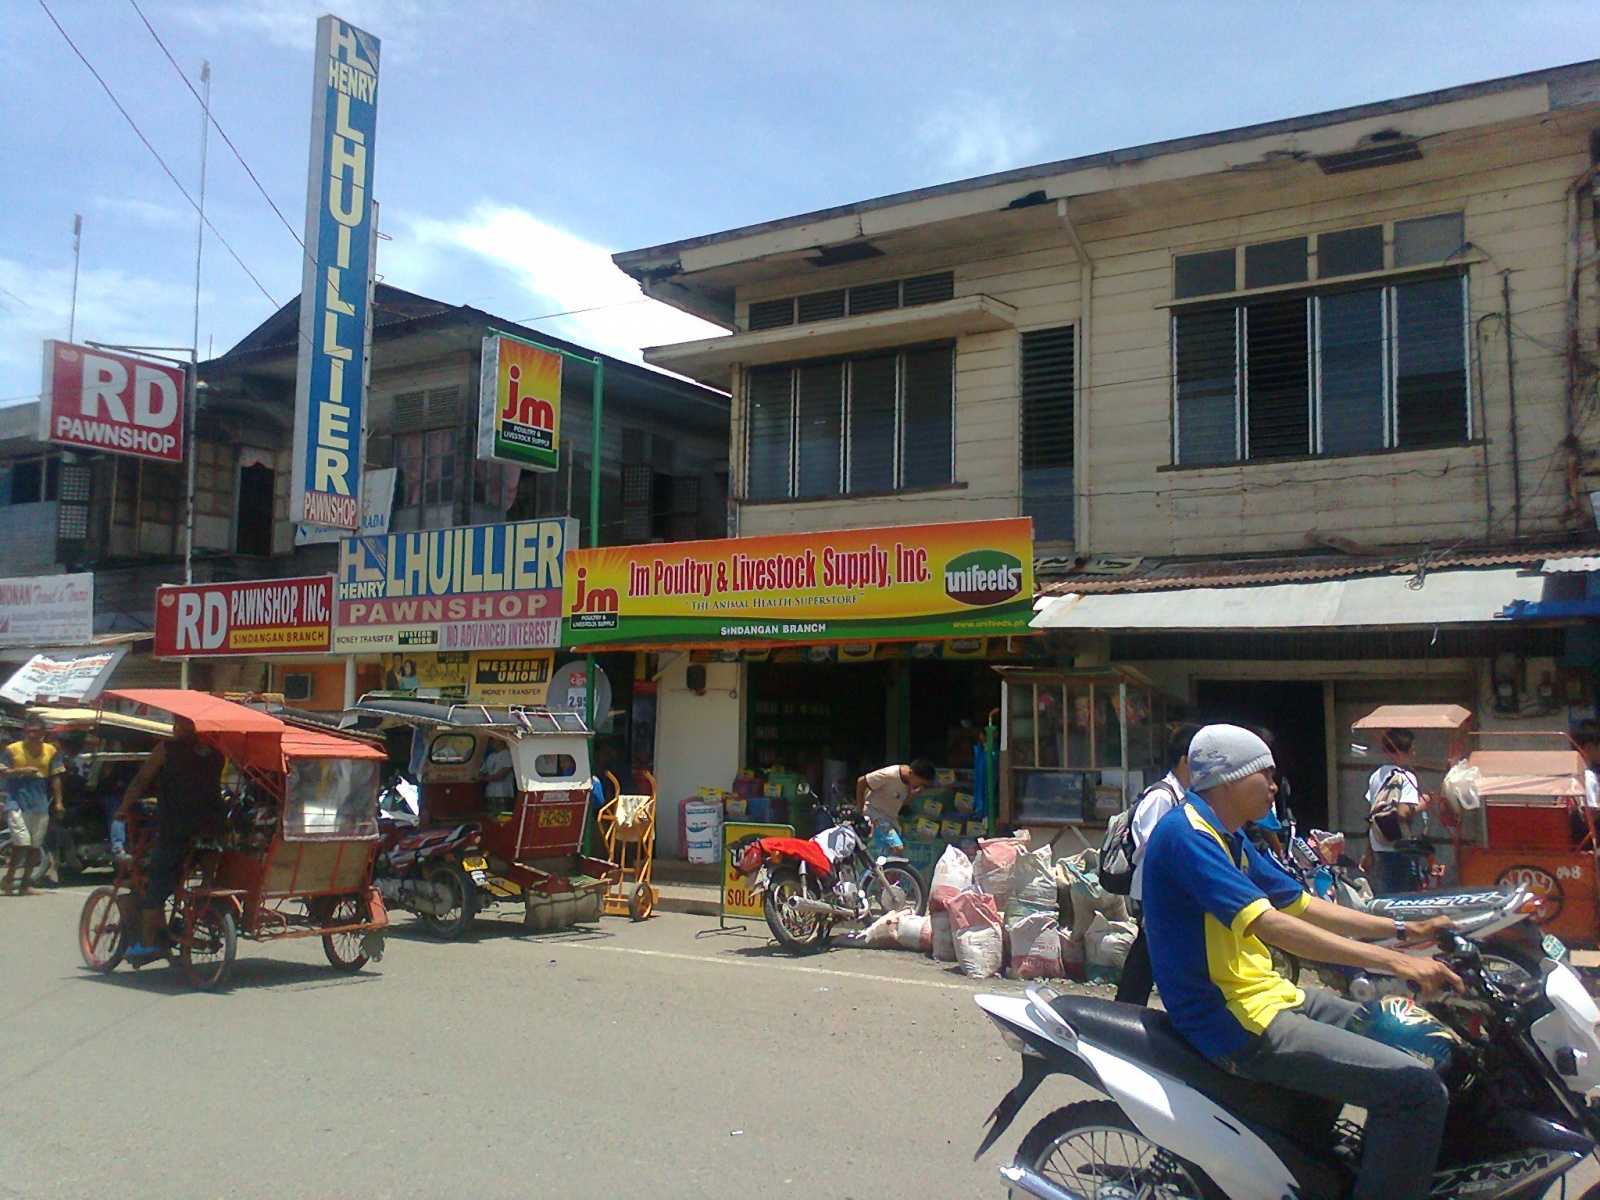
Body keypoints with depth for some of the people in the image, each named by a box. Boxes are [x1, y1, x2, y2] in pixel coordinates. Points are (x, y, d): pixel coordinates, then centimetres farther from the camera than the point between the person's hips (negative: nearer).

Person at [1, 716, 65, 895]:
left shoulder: (50, 751, 7)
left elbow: (55, 777, 9)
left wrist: (58, 802, 5)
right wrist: (22, 770, -17)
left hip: (40, 804, 3)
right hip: (17, 801, -3)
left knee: (36, 845, 6)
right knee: (22, 842, -14)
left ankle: (25, 883, 17)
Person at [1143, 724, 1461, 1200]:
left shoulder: (1226, 837, 14)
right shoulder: (1184, 833, -19)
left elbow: (1302, 906, 19)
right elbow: (1270, 925, -28)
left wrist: (1404, 929, 12)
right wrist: (1396, 962, -27)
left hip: (1264, 995, 11)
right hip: (1239, 1023, -11)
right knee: (1415, 1087, -17)